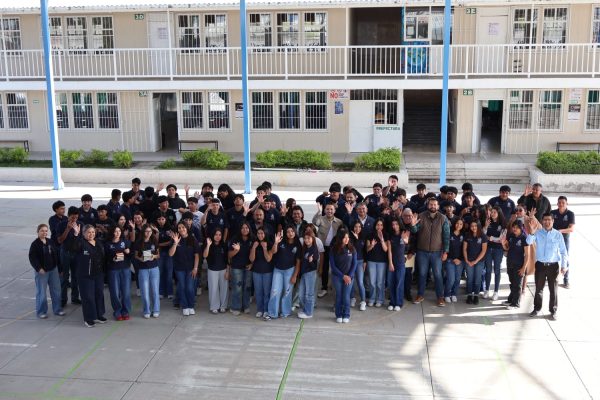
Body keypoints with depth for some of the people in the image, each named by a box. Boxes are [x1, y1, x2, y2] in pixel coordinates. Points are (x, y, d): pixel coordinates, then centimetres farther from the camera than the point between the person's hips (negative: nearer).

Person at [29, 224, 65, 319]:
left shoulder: (50, 242, 7)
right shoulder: (35, 244, -10)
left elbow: (56, 254, 14)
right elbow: (32, 258, -14)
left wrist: (58, 267, 12)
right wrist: (39, 268, -23)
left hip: (53, 269, 6)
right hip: (41, 271, -5)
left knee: (56, 290, 9)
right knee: (41, 292, 2)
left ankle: (57, 309, 21)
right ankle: (41, 312, 14)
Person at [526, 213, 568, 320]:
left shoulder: (558, 235, -2)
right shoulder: (538, 233, -2)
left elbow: (563, 251, 4)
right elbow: (529, 242, -20)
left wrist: (564, 265, 0)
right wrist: (532, 231, -38)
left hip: (553, 266, -1)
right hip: (540, 265, 1)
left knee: (553, 289, 6)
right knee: (538, 288, 11)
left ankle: (553, 311, 17)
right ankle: (537, 308, 25)